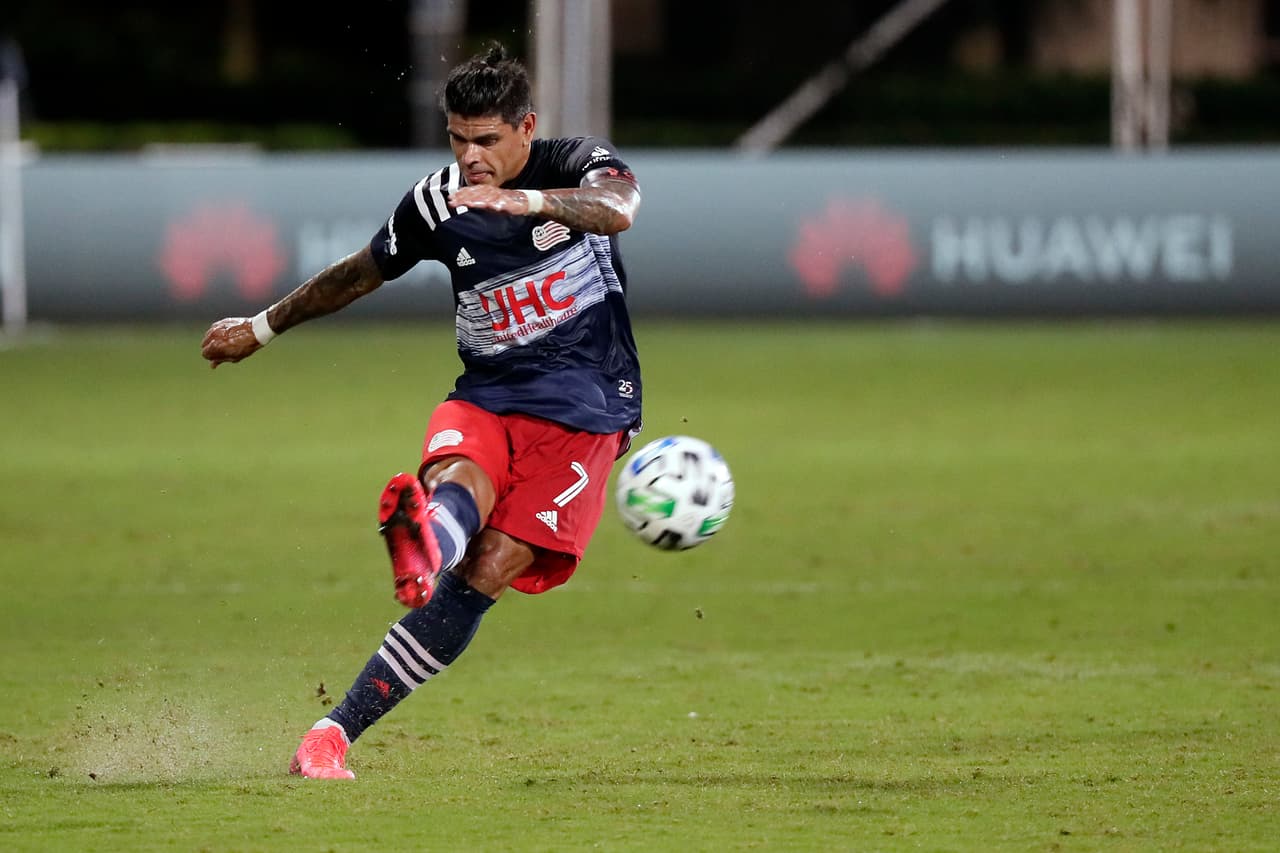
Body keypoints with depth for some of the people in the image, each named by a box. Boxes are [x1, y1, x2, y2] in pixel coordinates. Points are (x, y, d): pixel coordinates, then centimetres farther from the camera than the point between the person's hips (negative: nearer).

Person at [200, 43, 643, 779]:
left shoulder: (580, 164, -6)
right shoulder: (437, 202, 3)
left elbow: (618, 208, -31)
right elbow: (359, 275, 21)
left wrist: (530, 201, -49)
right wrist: (262, 328, 31)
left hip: (583, 411, -3)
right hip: (487, 394, 3)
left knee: (484, 577, -18)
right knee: (458, 480, -35)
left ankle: (339, 732, -22)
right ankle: (427, 541, -74)